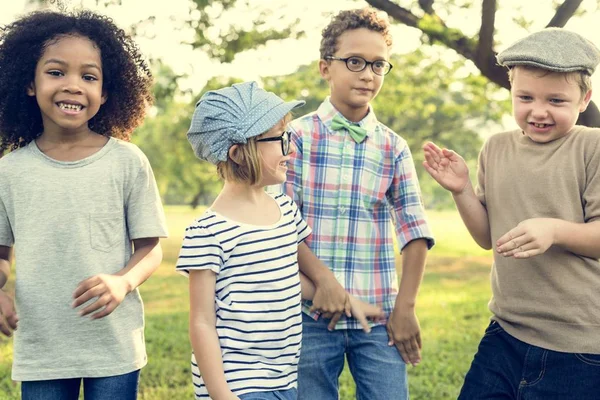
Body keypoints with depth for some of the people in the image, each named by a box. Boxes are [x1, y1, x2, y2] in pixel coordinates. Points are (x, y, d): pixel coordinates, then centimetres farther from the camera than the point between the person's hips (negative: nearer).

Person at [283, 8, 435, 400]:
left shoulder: (393, 147, 5)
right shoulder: (298, 136, -2)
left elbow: (414, 231, 3)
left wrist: (405, 307, -2)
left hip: (379, 316, 2)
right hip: (310, 315, -2)